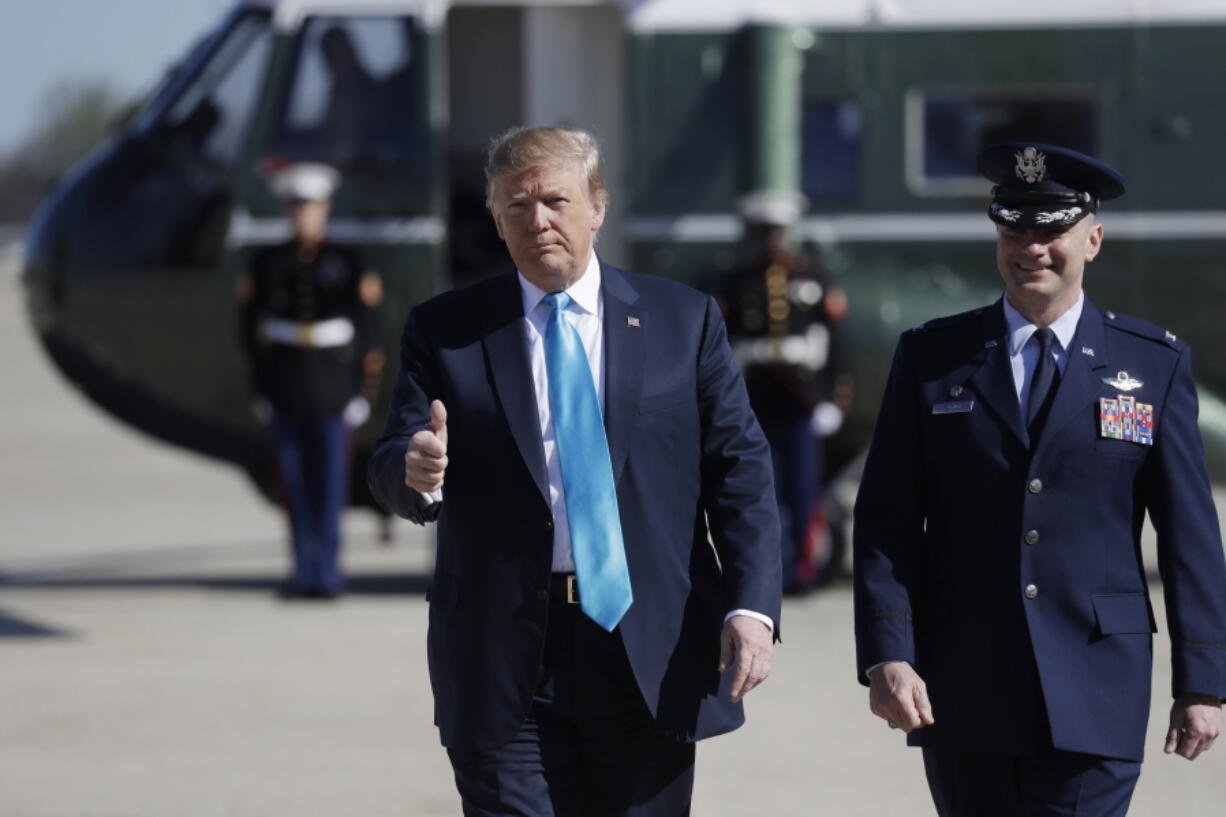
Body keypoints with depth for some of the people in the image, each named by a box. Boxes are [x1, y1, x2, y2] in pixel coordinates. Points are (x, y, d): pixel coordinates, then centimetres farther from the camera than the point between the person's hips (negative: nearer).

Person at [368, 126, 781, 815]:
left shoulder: (685, 321, 7)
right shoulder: (446, 332, 7)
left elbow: (739, 471, 3)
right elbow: (392, 468, 2)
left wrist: (752, 606, -9)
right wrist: (416, 473, -24)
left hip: (650, 658, 1)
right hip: (504, 663, -1)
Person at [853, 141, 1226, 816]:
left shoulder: (1156, 365, 6)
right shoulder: (931, 356, 7)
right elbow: (887, 521, 3)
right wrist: (886, 656, -8)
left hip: (1093, 692, -1)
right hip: (960, 693, 1)